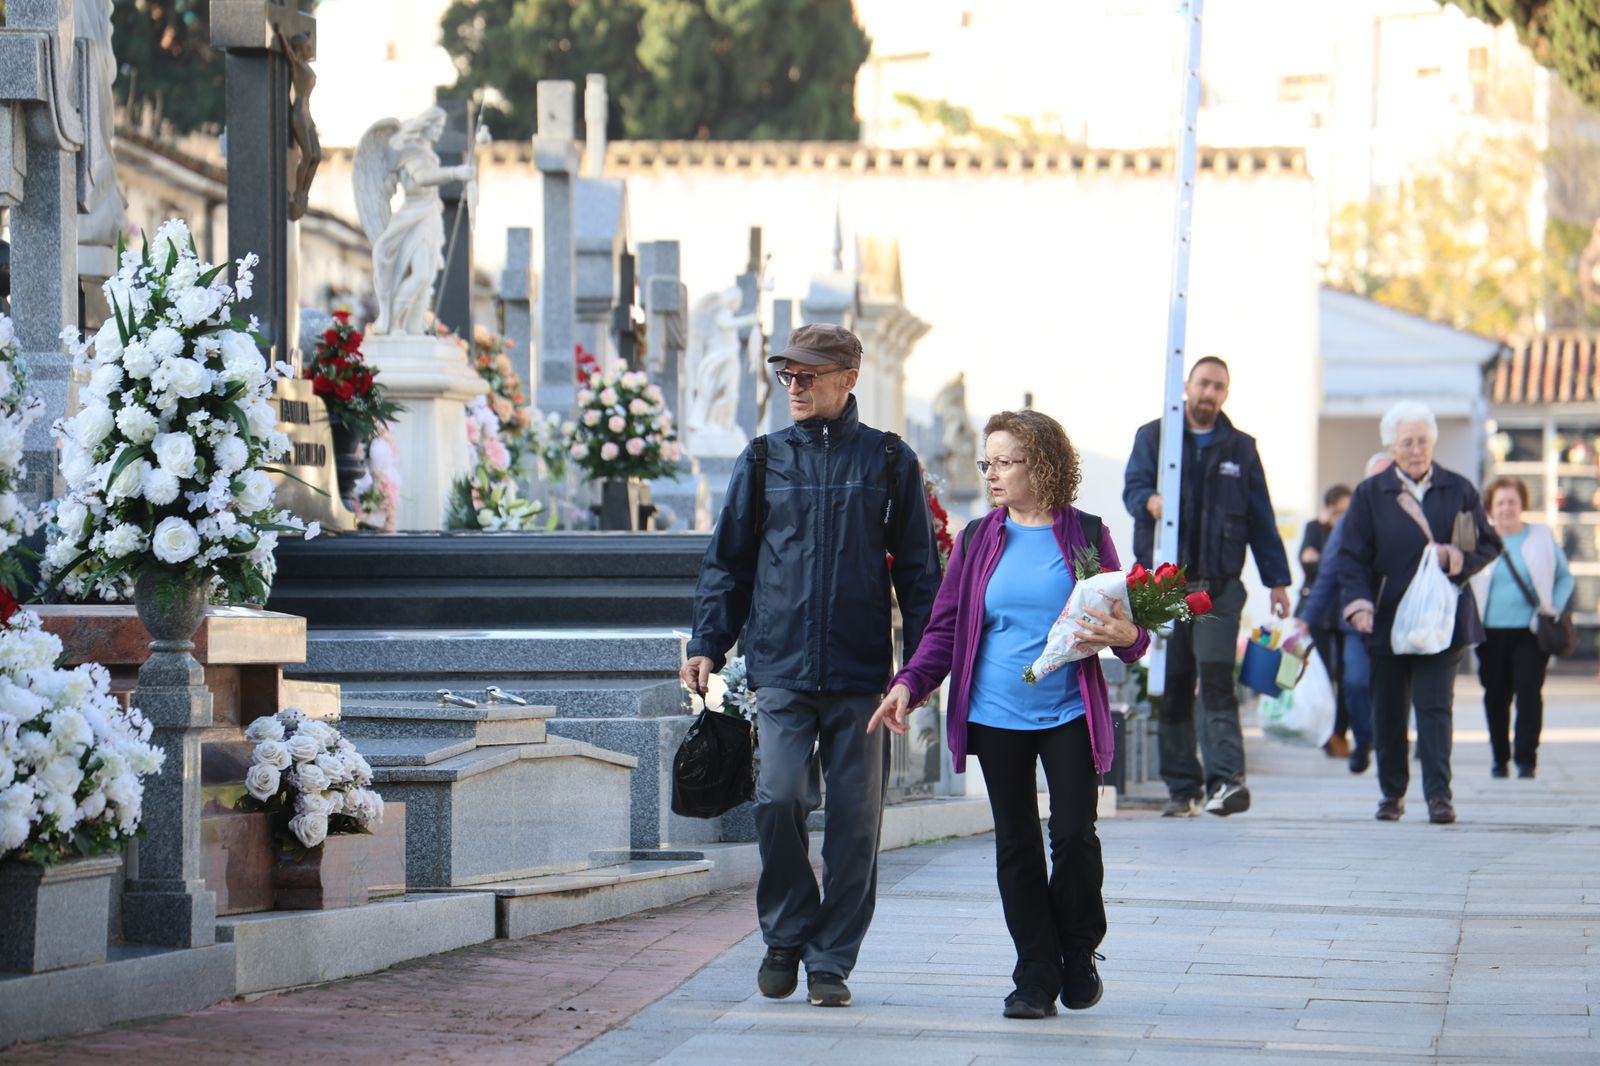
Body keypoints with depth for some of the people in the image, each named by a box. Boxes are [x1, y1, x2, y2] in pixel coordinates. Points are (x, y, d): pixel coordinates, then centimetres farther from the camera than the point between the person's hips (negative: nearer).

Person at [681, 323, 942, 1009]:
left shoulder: (889, 462, 8)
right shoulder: (764, 460, 11)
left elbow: (919, 570, 10)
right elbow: (727, 562, 15)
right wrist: (707, 644, 3)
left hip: (861, 672, 0)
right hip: (780, 667, 0)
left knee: (854, 816, -1)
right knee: (779, 798, -13)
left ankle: (831, 960, 9)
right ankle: (785, 935, 7)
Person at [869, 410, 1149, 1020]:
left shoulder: (1086, 535, 2)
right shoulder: (979, 540, 7)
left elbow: (1120, 623, 6)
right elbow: (946, 626, 7)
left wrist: (1127, 637, -18)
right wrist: (909, 685, -6)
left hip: (1068, 715, -2)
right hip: (996, 717, 2)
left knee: (1074, 835, -8)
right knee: (1016, 845, 4)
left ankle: (1079, 955, 16)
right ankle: (1036, 976, 11)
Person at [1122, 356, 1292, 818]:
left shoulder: (1240, 449, 15)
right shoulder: (1153, 437, 10)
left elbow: (1261, 518, 15)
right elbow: (1133, 486, -4)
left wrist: (1277, 579, 10)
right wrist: (1150, 500, -28)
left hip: (1219, 585, 0)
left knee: (1216, 678, -14)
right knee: (1171, 686, 1)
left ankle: (1226, 779, -22)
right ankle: (1182, 788, 6)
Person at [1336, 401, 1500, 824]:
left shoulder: (1459, 491, 6)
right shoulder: (1369, 495, 4)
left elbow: (1488, 547, 9)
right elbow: (1352, 557, 2)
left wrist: (1454, 557, -11)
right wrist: (1359, 604, -14)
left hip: (1441, 622, -1)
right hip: (1388, 622, 1)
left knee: (1435, 706, -10)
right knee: (1388, 712, 6)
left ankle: (1439, 794, -11)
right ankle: (1392, 793, 19)